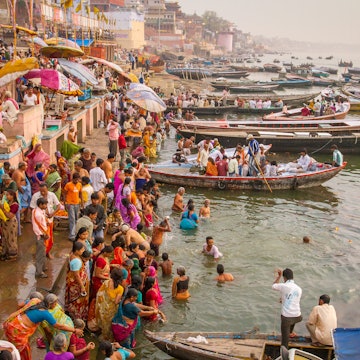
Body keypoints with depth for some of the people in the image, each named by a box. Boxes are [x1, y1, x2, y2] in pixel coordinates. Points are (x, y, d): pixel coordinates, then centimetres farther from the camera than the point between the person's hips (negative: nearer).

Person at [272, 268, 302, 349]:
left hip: (286, 317, -5)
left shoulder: (283, 286, -10)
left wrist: (279, 276, 21)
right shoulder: (299, 289, 3)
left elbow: (274, 286, 12)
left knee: (285, 339, 3)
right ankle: (290, 332, 62)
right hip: (297, 316, 5)